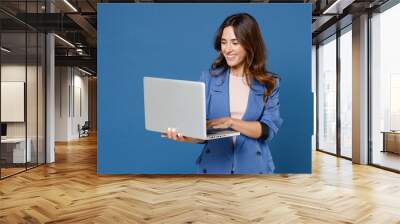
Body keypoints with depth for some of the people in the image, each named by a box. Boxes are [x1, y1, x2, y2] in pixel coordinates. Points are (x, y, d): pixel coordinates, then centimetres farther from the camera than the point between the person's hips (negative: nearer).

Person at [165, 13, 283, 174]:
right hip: (214, 166, 1)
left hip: (253, 167, -1)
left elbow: (268, 129, -8)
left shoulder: (269, 84, 1)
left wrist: (230, 122, -19)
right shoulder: (209, 78, 2)